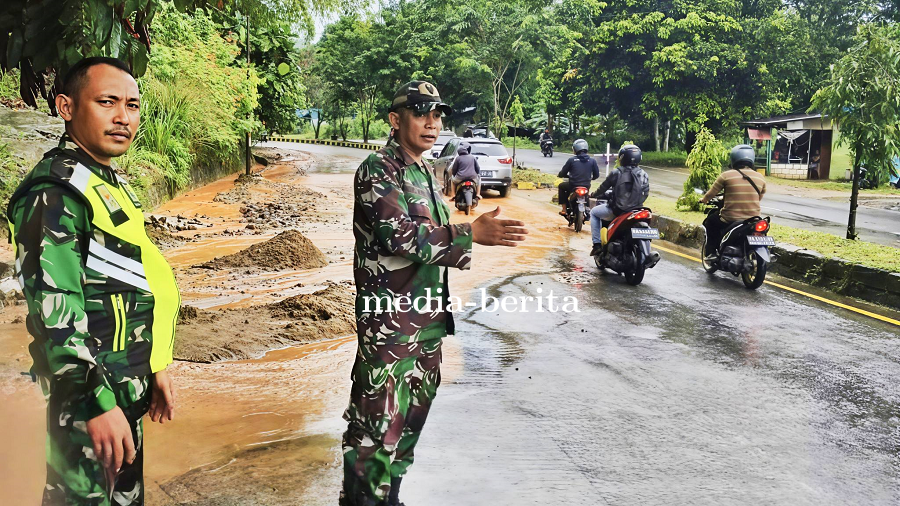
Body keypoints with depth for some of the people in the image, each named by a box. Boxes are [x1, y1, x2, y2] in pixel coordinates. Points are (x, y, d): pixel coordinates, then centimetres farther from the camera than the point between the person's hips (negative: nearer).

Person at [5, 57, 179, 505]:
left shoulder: (111, 182, 12)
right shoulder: (55, 190, -17)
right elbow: (52, 310, -23)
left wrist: (156, 367, 17)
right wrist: (96, 402, -25)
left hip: (123, 389, 9)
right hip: (88, 397, -9)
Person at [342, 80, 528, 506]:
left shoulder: (425, 171, 15)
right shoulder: (378, 170, -12)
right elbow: (398, 235, -25)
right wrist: (471, 234, -28)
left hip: (427, 315, 9)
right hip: (389, 319, -9)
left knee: (412, 411, 17)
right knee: (378, 417, -3)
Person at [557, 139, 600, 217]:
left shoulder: (571, 160, -7)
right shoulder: (592, 161, -2)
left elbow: (563, 172, 1)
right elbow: (596, 175, 3)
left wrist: (559, 175, 24)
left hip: (573, 185, -3)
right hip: (586, 186, 3)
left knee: (561, 186, 28)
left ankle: (564, 209, 22)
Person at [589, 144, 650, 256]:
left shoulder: (616, 172, -9)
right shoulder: (644, 175, 2)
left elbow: (604, 187, 1)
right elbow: (645, 194, 8)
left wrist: (594, 195, 22)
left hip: (617, 210, -4)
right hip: (637, 211, 4)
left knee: (594, 212, 22)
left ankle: (597, 244, 10)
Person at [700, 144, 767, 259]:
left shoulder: (726, 175, -7)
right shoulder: (760, 178, 3)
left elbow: (712, 193, 3)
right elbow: (759, 198, 16)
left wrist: (703, 200, 25)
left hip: (730, 219, -3)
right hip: (753, 221, 4)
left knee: (710, 222, 24)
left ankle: (711, 252, 17)